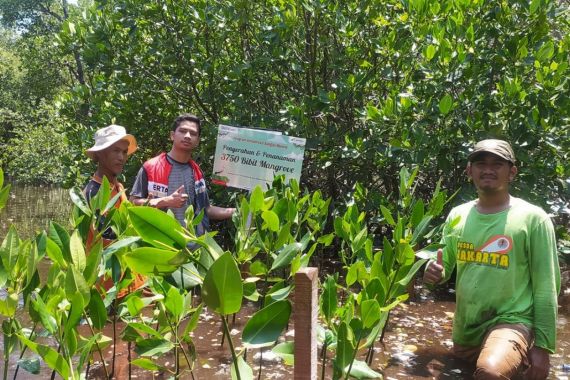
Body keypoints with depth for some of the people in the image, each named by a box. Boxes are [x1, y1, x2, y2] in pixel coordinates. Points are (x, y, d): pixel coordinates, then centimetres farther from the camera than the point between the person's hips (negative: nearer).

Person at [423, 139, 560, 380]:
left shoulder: (532, 218, -9)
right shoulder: (458, 215, 4)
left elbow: (546, 286, -8)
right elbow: (445, 265, 14)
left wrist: (543, 345, -10)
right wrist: (435, 272, -10)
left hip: (511, 321, -5)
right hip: (465, 327, 6)